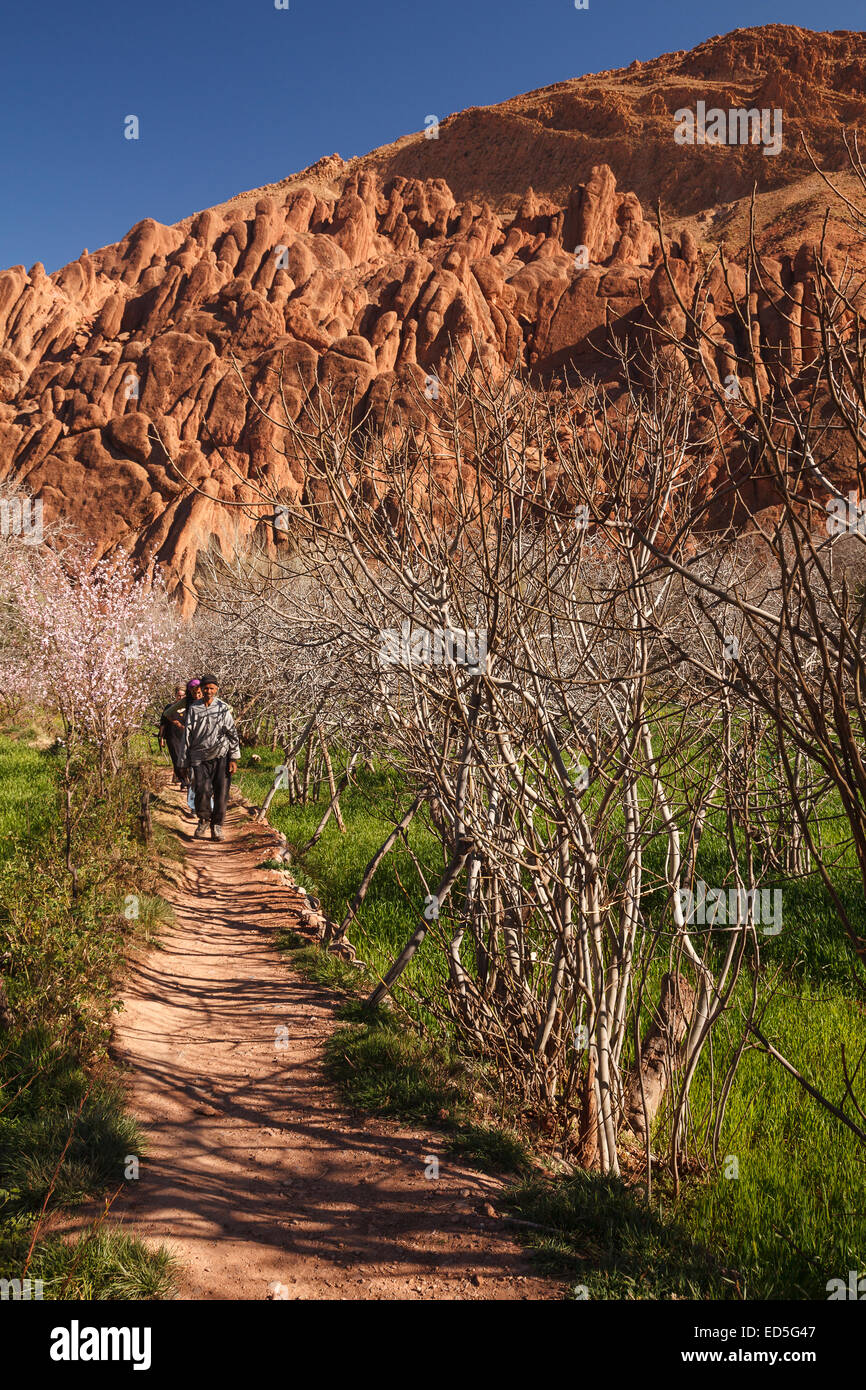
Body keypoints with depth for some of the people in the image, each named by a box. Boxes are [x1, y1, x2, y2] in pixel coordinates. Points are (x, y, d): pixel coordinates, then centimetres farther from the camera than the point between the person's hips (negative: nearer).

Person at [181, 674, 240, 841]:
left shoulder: (223, 708, 7)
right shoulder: (193, 709, 8)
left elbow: (233, 734, 7)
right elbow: (187, 735, 11)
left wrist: (234, 759, 0)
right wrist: (186, 762, 9)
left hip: (221, 755, 0)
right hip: (200, 757, 0)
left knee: (221, 792, -3)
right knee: (202, 790, -13)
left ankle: (217, 826, 11)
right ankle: (203, 820, 12)